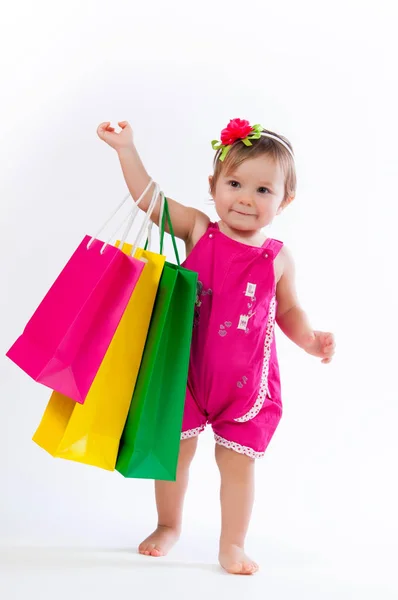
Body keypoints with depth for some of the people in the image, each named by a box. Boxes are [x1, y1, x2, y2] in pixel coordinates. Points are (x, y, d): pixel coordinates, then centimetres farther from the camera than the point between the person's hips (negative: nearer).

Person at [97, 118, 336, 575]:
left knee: (237, 460, 6)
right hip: (185, 370, 1)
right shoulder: (198, 231, -5)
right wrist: (127, 150, -10)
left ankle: (232, 546, 22)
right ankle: (168, 527, 35)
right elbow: (150, 199, -5)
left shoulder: (278, 259, -4)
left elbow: (288, 310, 8)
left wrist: (309, 341, -8)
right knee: (175, 451, 13)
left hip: (244, 380, 0)